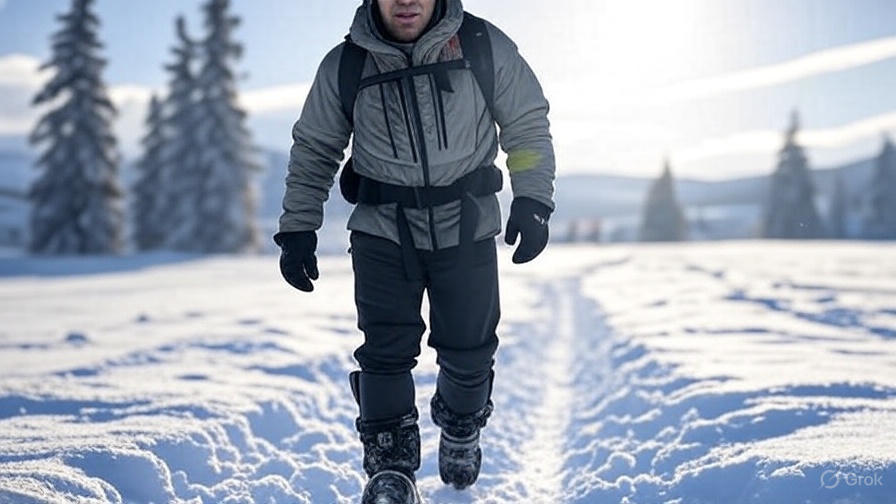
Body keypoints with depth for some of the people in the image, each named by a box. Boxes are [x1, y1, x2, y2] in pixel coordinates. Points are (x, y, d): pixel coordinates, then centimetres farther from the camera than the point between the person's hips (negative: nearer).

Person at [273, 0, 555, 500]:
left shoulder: (486, 46, -6)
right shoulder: (344, 66, -3)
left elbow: (528, 126, 2)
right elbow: (313, 151, 7)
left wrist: (533, 201, -8)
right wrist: (298, 228, 3)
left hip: (467, 228, 0)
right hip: (383, 232, 0)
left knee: (469, 349, 9)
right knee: (385, 351, -5)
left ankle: (462, 432, 39)